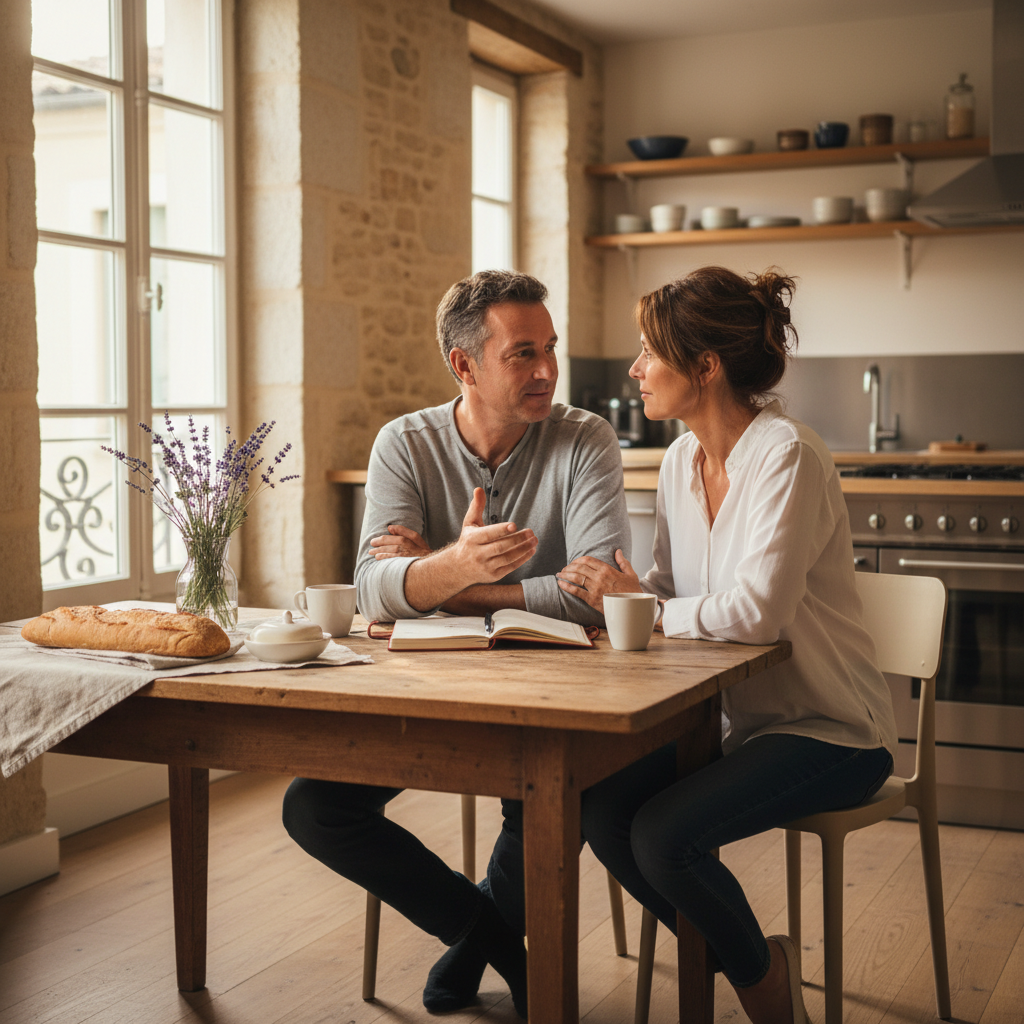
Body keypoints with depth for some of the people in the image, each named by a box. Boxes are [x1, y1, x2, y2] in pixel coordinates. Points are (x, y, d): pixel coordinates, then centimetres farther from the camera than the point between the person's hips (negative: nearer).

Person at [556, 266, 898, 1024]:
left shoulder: (787, 456, -21)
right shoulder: (682, 459, 5)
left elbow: (755, 612, -31)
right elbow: (672, 591, 12)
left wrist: (640, 604, -18)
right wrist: (610, 588, -9)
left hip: (828, 730, -7)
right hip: (730, 714, 8)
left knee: (662, 835, -24)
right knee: (599, 809, -13)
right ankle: (743, 963, 11)